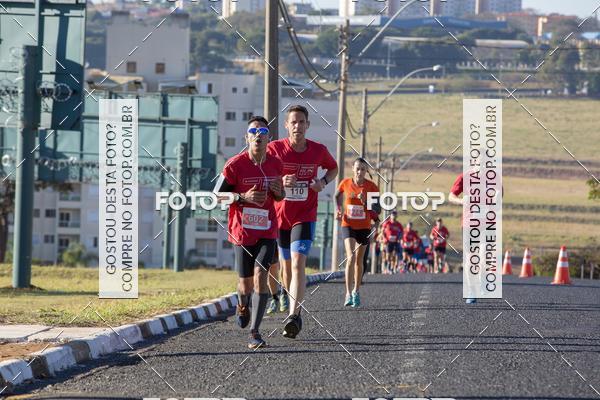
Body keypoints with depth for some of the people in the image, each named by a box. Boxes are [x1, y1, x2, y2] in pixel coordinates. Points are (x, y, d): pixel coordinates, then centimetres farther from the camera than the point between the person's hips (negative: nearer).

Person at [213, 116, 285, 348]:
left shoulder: (276, 165, 3)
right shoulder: (235, 165, -9)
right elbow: (217, 195, -5)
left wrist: (278, 192, -6)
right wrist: (243, 197, -20)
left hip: (267, 231, 1)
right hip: (241, 232, -1)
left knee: (260, 276, -16)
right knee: (246, 282, 9)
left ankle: (254, 332, -15)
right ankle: (242, 304, 48)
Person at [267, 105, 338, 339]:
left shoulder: (318, 151, -3)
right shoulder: (274, 149, -7)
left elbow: (333, 168, 18)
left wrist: (323, 182, -4)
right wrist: (280, 183, -23)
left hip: (305, 216, -2)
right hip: (280, 215, 2)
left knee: (298, 263, -18)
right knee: (287, 265, 13)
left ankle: (294, 315, -26)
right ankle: (293, 306, 36)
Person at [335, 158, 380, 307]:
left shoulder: (371, 187, -6)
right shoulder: (345, 183, -4)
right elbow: (337, 195, 17)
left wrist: (365, 201, -22)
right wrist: (339, 209, 3)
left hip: (364, 227, 1)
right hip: (348, 225, -1)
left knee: (359, 260, 12)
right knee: (351, 257, -18)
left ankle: (356, 291, 30)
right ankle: (348, 293, -19)